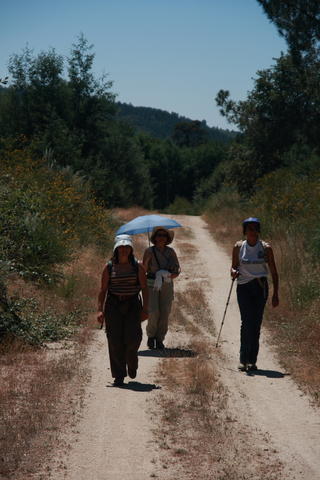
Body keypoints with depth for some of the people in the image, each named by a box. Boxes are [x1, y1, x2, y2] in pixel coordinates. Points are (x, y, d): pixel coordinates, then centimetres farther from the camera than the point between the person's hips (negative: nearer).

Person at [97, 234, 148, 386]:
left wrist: (145, 308, -4)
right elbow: (103, 290, 3)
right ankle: (119, 376, 5)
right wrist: (100, 310, -6)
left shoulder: (137, 267, 4)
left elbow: (144, 288, 4)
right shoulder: (109, 267, 3)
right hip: (113, 305, 0)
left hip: (132, 305, 0)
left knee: (132, 338, -12)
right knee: (115, 341, -3)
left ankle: (131, 363, 20)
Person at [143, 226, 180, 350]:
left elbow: (177, 270, 4)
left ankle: (159, 340, 9)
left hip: (167, 285, 2)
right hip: (151, 285, -2)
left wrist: (170, 275, -16)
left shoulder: (171, 252, 4)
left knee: (164, 314, -4)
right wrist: (147, 260, -20)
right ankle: (151, 336, 11)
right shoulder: (149, 251, -3)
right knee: (153, 313, -12)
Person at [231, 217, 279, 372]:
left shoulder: (265, 248, 1)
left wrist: (275, 294, 0)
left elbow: (273, 272, 4)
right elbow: (233, 266, 13)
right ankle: (244, 359, -8)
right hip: (243, 287, 0)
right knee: (247, 322, -12)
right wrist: (233, 272, -13)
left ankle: (252, 360, 7)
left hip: (260, 287, 0)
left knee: (256, 324, 0)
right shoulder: (238, 247, 3)